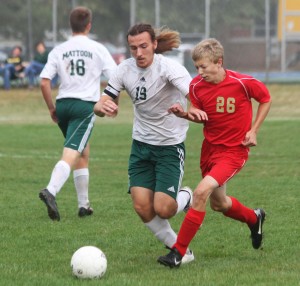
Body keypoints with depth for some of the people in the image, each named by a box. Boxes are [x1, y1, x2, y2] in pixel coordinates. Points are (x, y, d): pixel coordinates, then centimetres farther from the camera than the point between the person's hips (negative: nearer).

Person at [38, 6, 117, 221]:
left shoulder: (58, 51, 7)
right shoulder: (97, 49, 0)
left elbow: (44, 82, 1)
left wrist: (52, 108, 12)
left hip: (63, 104, 4)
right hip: (86, 105, -4)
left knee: (84, 153, 20)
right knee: (71, 155, -13)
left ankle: (84, 204, 22)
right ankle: (51, 191, -37)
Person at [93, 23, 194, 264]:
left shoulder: (168, 67, -20)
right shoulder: (125, 69, -4)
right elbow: (100, 105, -1)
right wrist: (102, 107, -27)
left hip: (171, 145, -5)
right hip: (141, 144, 5)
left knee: (163, 208, -14)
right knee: (142, 207, -7)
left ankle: (185, 197, 22)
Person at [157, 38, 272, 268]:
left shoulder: (243, 83, -18)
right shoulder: (197, 86, -8)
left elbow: (266, 99, 0)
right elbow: (200, 116, 4)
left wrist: (253, 131, -6)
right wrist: (184, 114, -17)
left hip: (234, 150, -6)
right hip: (210, 147, 6)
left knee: (202, 192, -24)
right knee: (218, 203, 20)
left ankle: (178, 252, -17)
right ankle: (254, 218, 53)